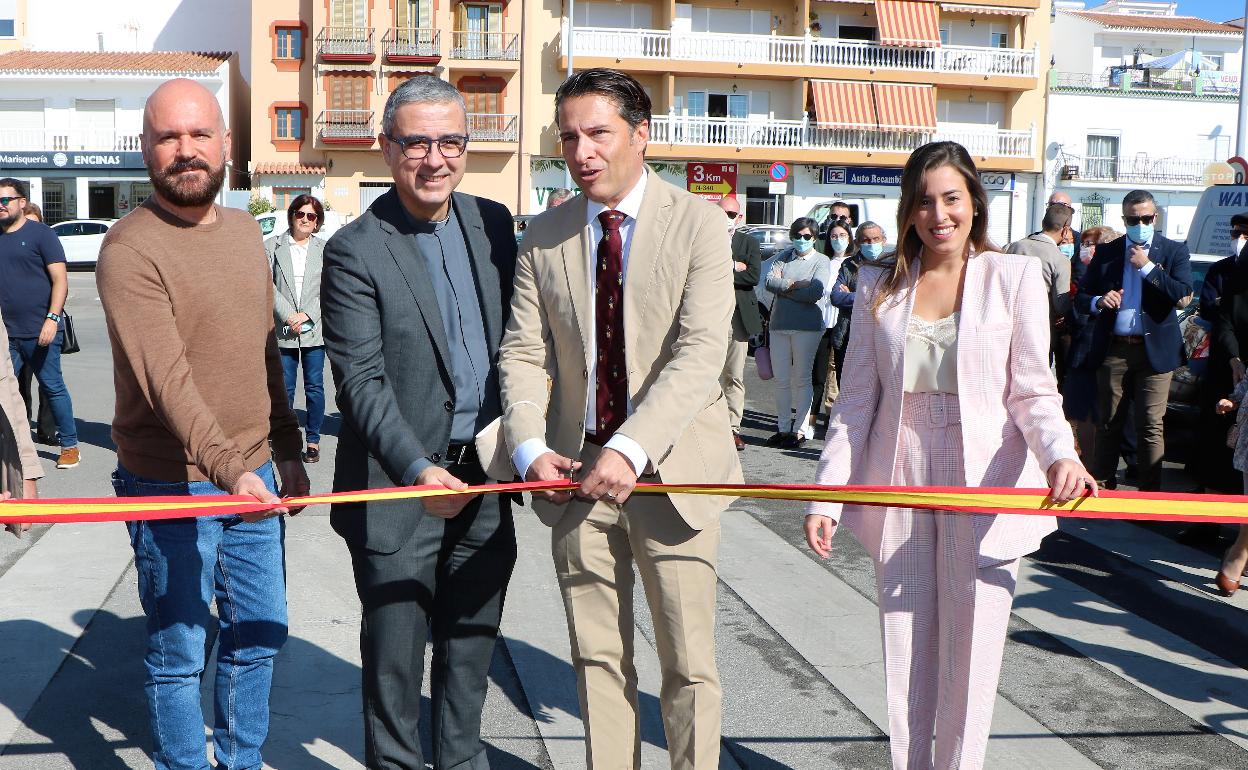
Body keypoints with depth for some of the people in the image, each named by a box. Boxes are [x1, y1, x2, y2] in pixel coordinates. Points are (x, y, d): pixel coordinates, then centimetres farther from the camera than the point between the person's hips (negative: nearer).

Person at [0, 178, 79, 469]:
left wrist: (52, 319, -17)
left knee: (53, 387, 3)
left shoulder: (40, 233, -3)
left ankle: (70, 445, 13)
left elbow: (60, 280, -8)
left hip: (39, 331, -5)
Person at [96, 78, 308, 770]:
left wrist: (286, 448, 16)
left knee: (259, 635, 17)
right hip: (175, 486, -7)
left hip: (254, 474, 7)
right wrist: (228, 469, -38)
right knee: (179, 653, 5)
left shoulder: (245, 231, 9)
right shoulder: (129, 250, -15)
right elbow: (167, 380, -26)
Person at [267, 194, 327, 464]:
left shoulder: (325, 249, 6)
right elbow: (268, 285, -2)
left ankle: (314, 440, 12)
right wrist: (287, 316, -12)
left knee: (314, 387, 4)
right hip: (283, 330, 0)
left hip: (314, 329, 0)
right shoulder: (273, 246, 5)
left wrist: (307, 315, -11)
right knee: (285, 388, 5)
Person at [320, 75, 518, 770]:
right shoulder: (355, 251, -12)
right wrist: (418, 470, -29)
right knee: (395, 657, 7)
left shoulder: (493, 222, 5)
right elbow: (361, 382, -18)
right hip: (399, 490, -5)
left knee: (471, 647, 18)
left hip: (485, 479, 5)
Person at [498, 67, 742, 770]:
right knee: (598, 657, 13)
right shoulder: (546, 236, 6)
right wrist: (530, 445, -14)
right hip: (576, 472, 3)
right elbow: (524, 353, 3)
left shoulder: (698, 223, -6)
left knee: (689, 662, 4)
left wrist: (631, 449, -26)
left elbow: (702, 352, -16)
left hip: (671, 469, -3)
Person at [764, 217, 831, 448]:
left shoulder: (822, 261, 1)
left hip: (807, 327, -4)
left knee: (802, 379, 2)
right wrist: (795, 285, -13)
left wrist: (784, 288, -5)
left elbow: (816, 293, -13)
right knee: (781, 380, 7)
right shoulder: (784, 256, 12)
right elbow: (770, 282, -1)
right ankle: (783, 427, 15)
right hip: (779, 325, 4)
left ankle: (800, 430, 8)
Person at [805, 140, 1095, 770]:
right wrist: (828, 494, -1)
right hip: (900, 488, 2)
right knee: (905, 655, 9)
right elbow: (856, 399, 6)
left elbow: (1033, 391, -2)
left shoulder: (1013, 276, 1)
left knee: (970, 654, 2)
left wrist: (1060, 455, -22)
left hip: (983, 488, -2)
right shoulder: (879, 286, 7)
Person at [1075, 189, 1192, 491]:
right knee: (1108, 422, 8)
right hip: (1113, 349, 2)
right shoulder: (1105, 252, 9)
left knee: (1151, 426, -3)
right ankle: (1102, 483, 18)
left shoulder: (1174, 251, 5)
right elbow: (1082, 296, 10)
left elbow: (1183, 292, -9)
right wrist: (1098, 302, -11)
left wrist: (1147, 267, -11)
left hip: (1155, 350, -2)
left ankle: (1150, 492, 4)